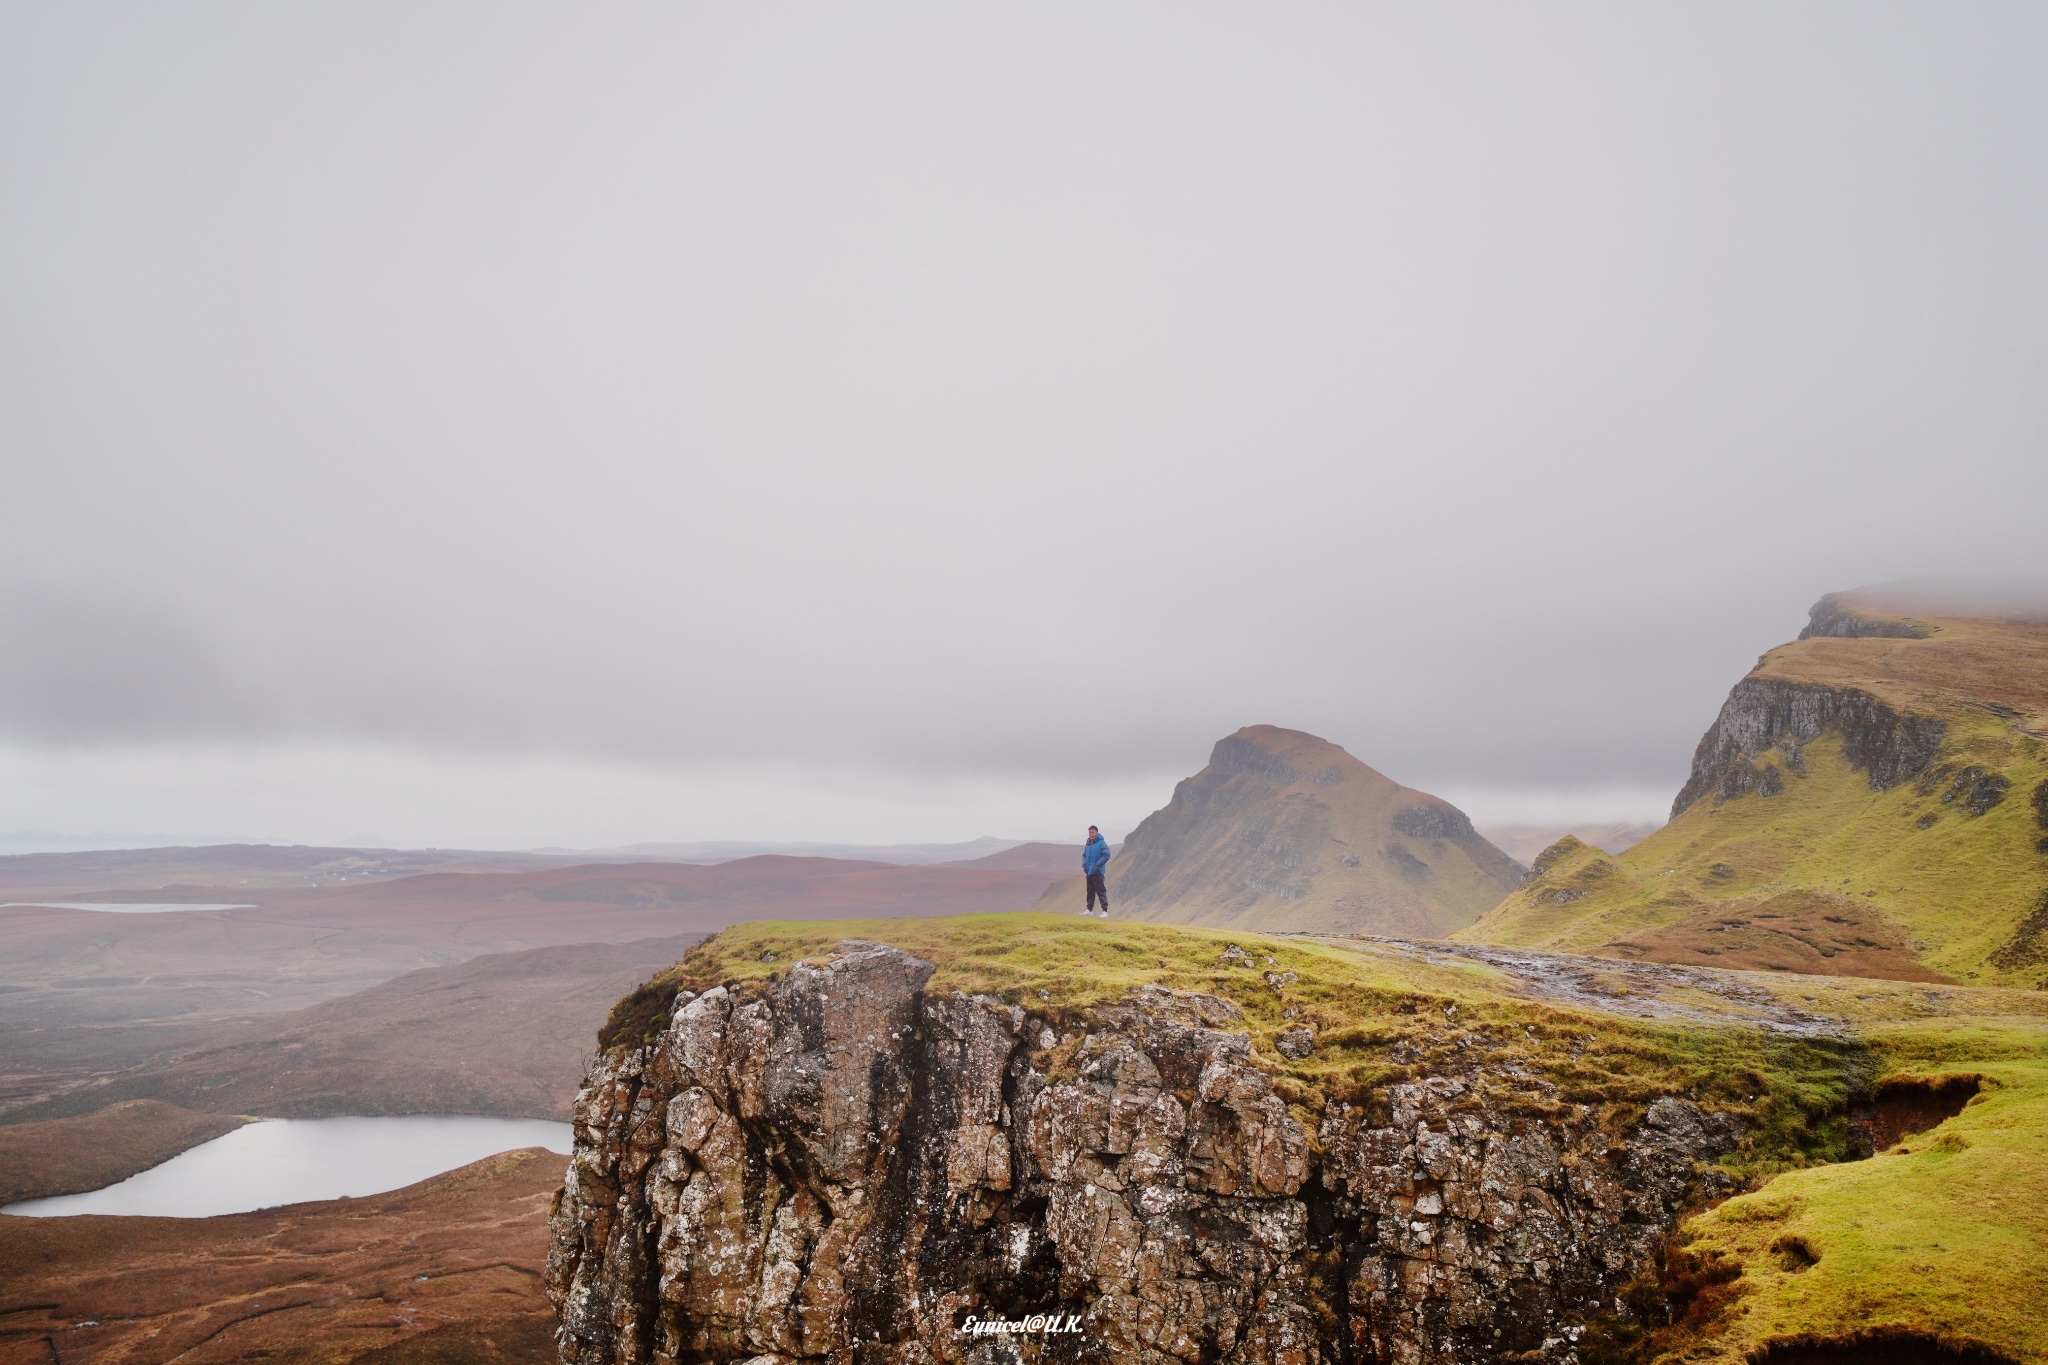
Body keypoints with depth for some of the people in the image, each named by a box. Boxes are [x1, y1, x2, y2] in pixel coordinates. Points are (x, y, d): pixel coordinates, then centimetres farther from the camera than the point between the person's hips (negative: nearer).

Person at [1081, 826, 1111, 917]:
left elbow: (1106, 855, -16)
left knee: (1101, 891, -8)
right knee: (1090, 891, 14)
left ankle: (1105, 911, -8)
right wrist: (1084, 864, 4)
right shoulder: (1088, 844, 12)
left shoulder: (1101, 843, -10)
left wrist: (1097, 865, -18)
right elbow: (1084, 855, 22)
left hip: (1097, 872, -7)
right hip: (1089, 872, 7)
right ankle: (1089, 909, 23)